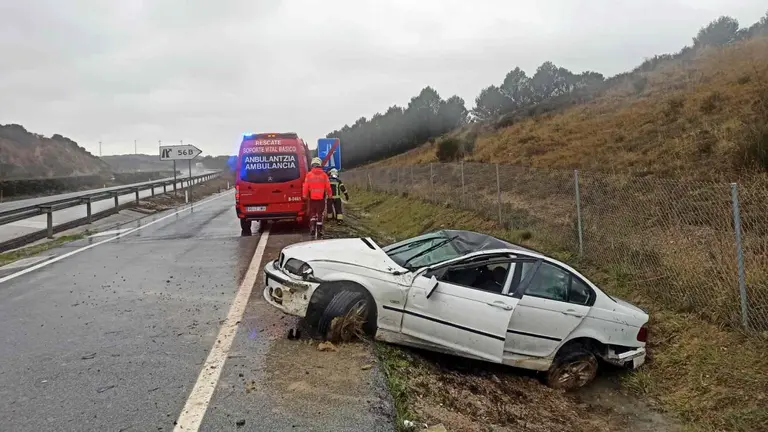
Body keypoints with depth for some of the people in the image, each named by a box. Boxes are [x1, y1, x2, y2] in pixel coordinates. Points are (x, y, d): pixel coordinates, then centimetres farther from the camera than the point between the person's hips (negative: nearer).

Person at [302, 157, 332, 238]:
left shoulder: (309, 175, -5)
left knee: (312, 213, 14)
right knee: (320, 214, 7)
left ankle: (313, 227, -1)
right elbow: (328, 186, -1)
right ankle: (319, 231, 7)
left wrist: (305, 195, 7)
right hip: (321, 198, 0)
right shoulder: (324, 175, -3)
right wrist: (329, 194, 14)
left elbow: (305, 187, -5)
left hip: (312, 198, 0)